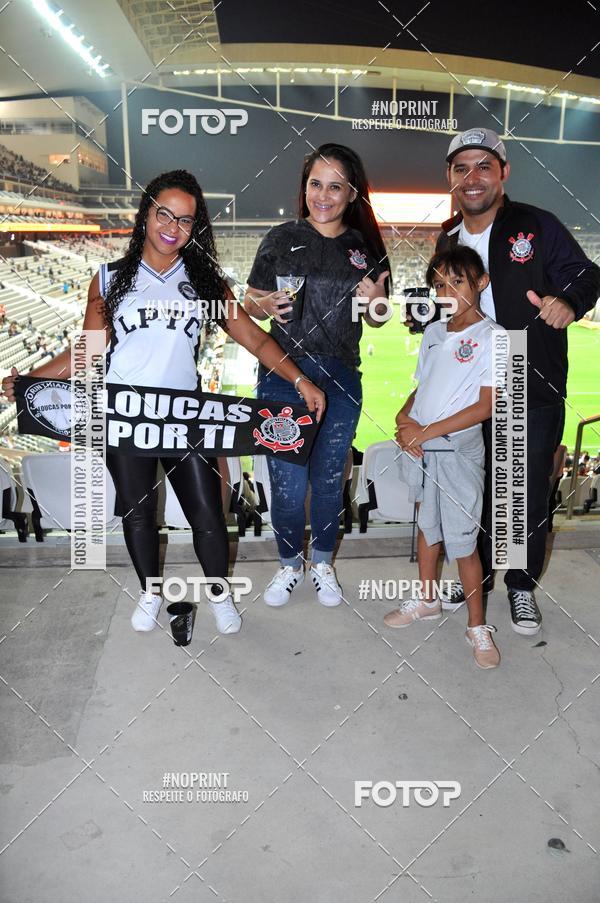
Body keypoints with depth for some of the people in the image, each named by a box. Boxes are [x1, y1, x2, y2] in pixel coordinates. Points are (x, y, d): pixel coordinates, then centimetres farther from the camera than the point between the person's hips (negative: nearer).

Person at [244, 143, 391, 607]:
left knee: (329, 480, 12)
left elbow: (375, 320, 14)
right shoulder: (281, 240, -1)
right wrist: (265, 306, -18)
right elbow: (249, 305, 5)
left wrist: (374, 303, -9)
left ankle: (323, 563, 34)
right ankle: (289, 563, 27)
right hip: (282, 377, -1)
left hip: (341, 381, 2)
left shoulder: (366, 247, 5)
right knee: (287, 484, 1)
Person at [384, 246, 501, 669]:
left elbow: (486, 406, -15)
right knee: (427, 524, 19)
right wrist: (404, 416, -5)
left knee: (462, 541, 0)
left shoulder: (491, 338, -10)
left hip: (457, 452, -6)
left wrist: (424, 432, -17)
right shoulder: (433, 332, 9)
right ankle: (427, 598, 38)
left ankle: (478, 626, 17)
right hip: (420, 447, 6)